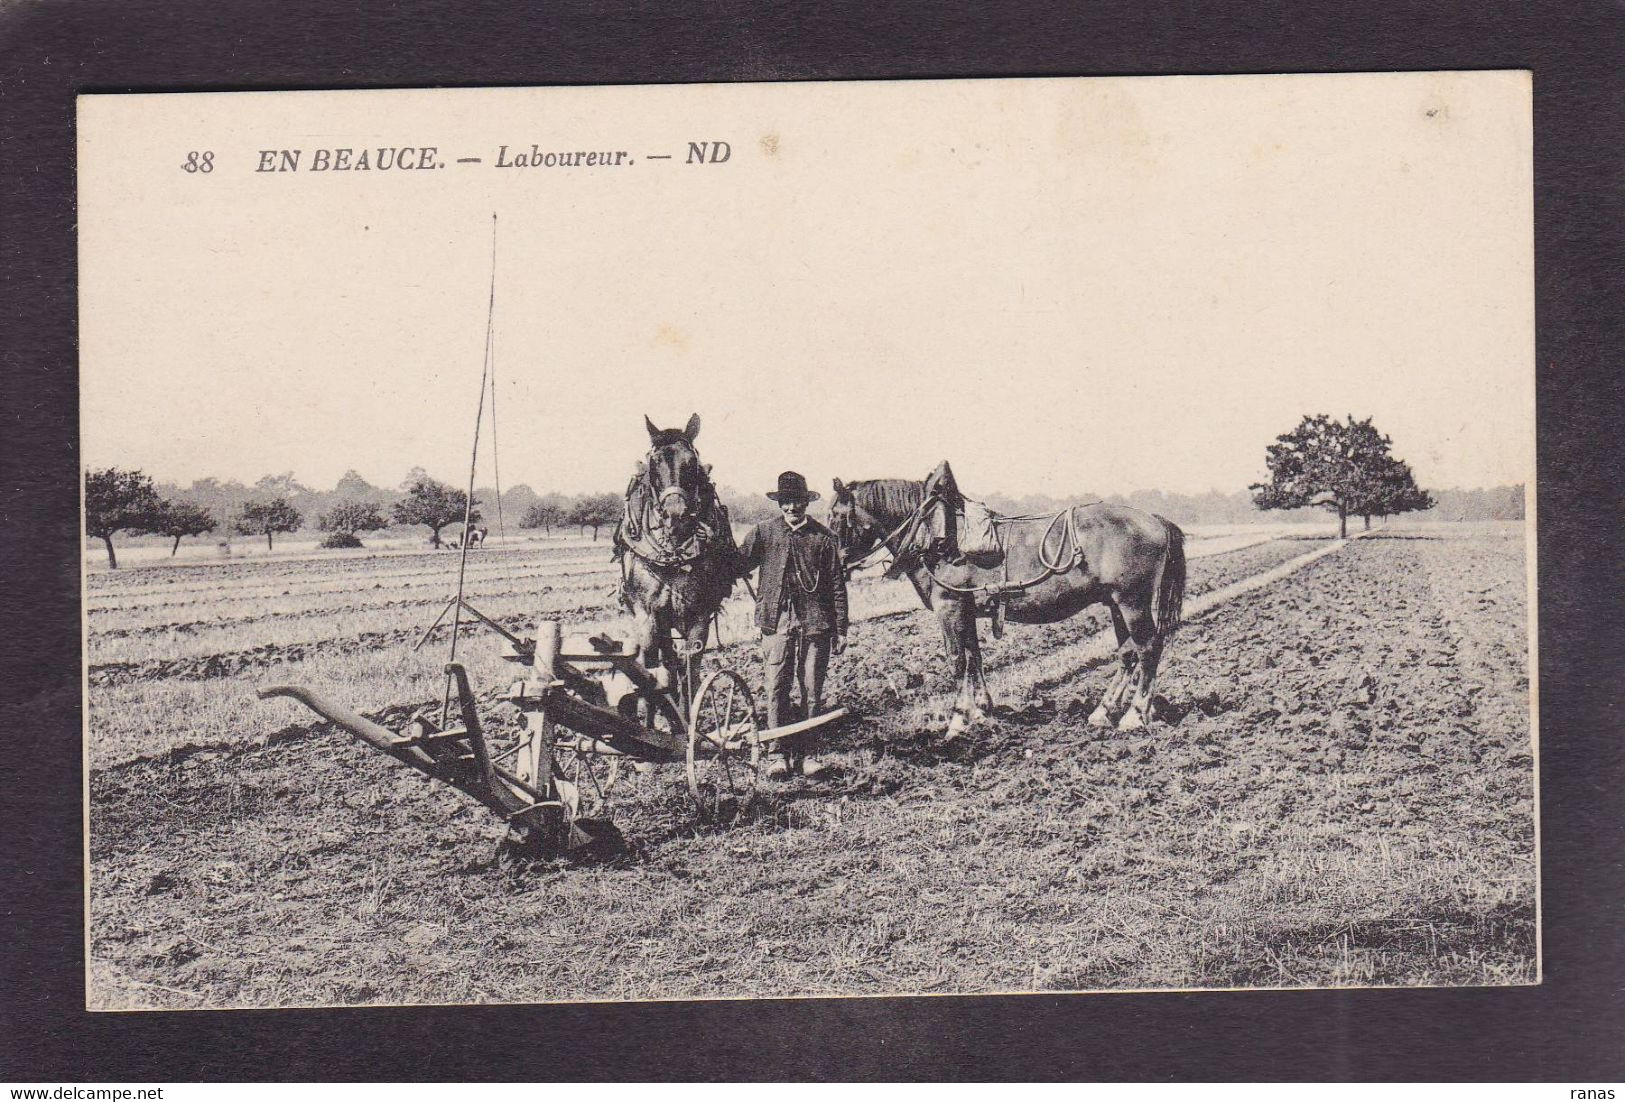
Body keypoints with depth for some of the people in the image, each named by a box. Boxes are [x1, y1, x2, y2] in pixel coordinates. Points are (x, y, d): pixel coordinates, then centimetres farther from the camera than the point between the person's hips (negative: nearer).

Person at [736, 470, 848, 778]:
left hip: (815, 623, 0)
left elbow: (837, 587, 6)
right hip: (777, 622, 0)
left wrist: (840, 631, 3)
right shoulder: (764, 533, 7)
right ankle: (787, 753, 4)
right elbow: (737, 565, 4)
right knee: (775, 690, -4)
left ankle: (805, 754, 13)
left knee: (812, 690, 3)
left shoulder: (822, 537, 5)